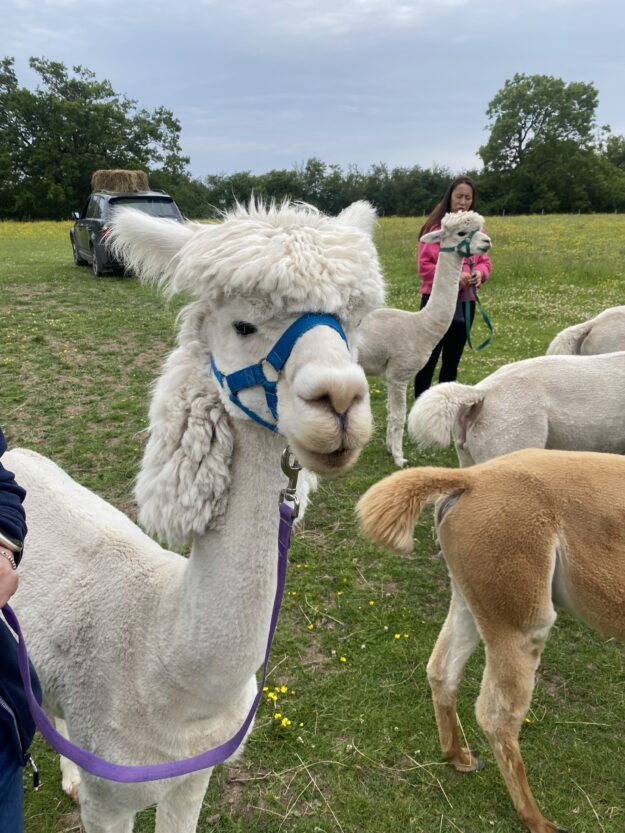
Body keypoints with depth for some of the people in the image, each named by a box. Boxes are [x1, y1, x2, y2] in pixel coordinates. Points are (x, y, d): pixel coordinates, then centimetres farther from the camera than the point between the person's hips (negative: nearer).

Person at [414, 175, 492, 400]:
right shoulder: (435, 227, -7)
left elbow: (485, 261, 12)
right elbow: (424, 265, -10)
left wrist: (480, 272, -10)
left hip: (465, 301, 5)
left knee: (452, 359, 12)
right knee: (429, 357, 0)